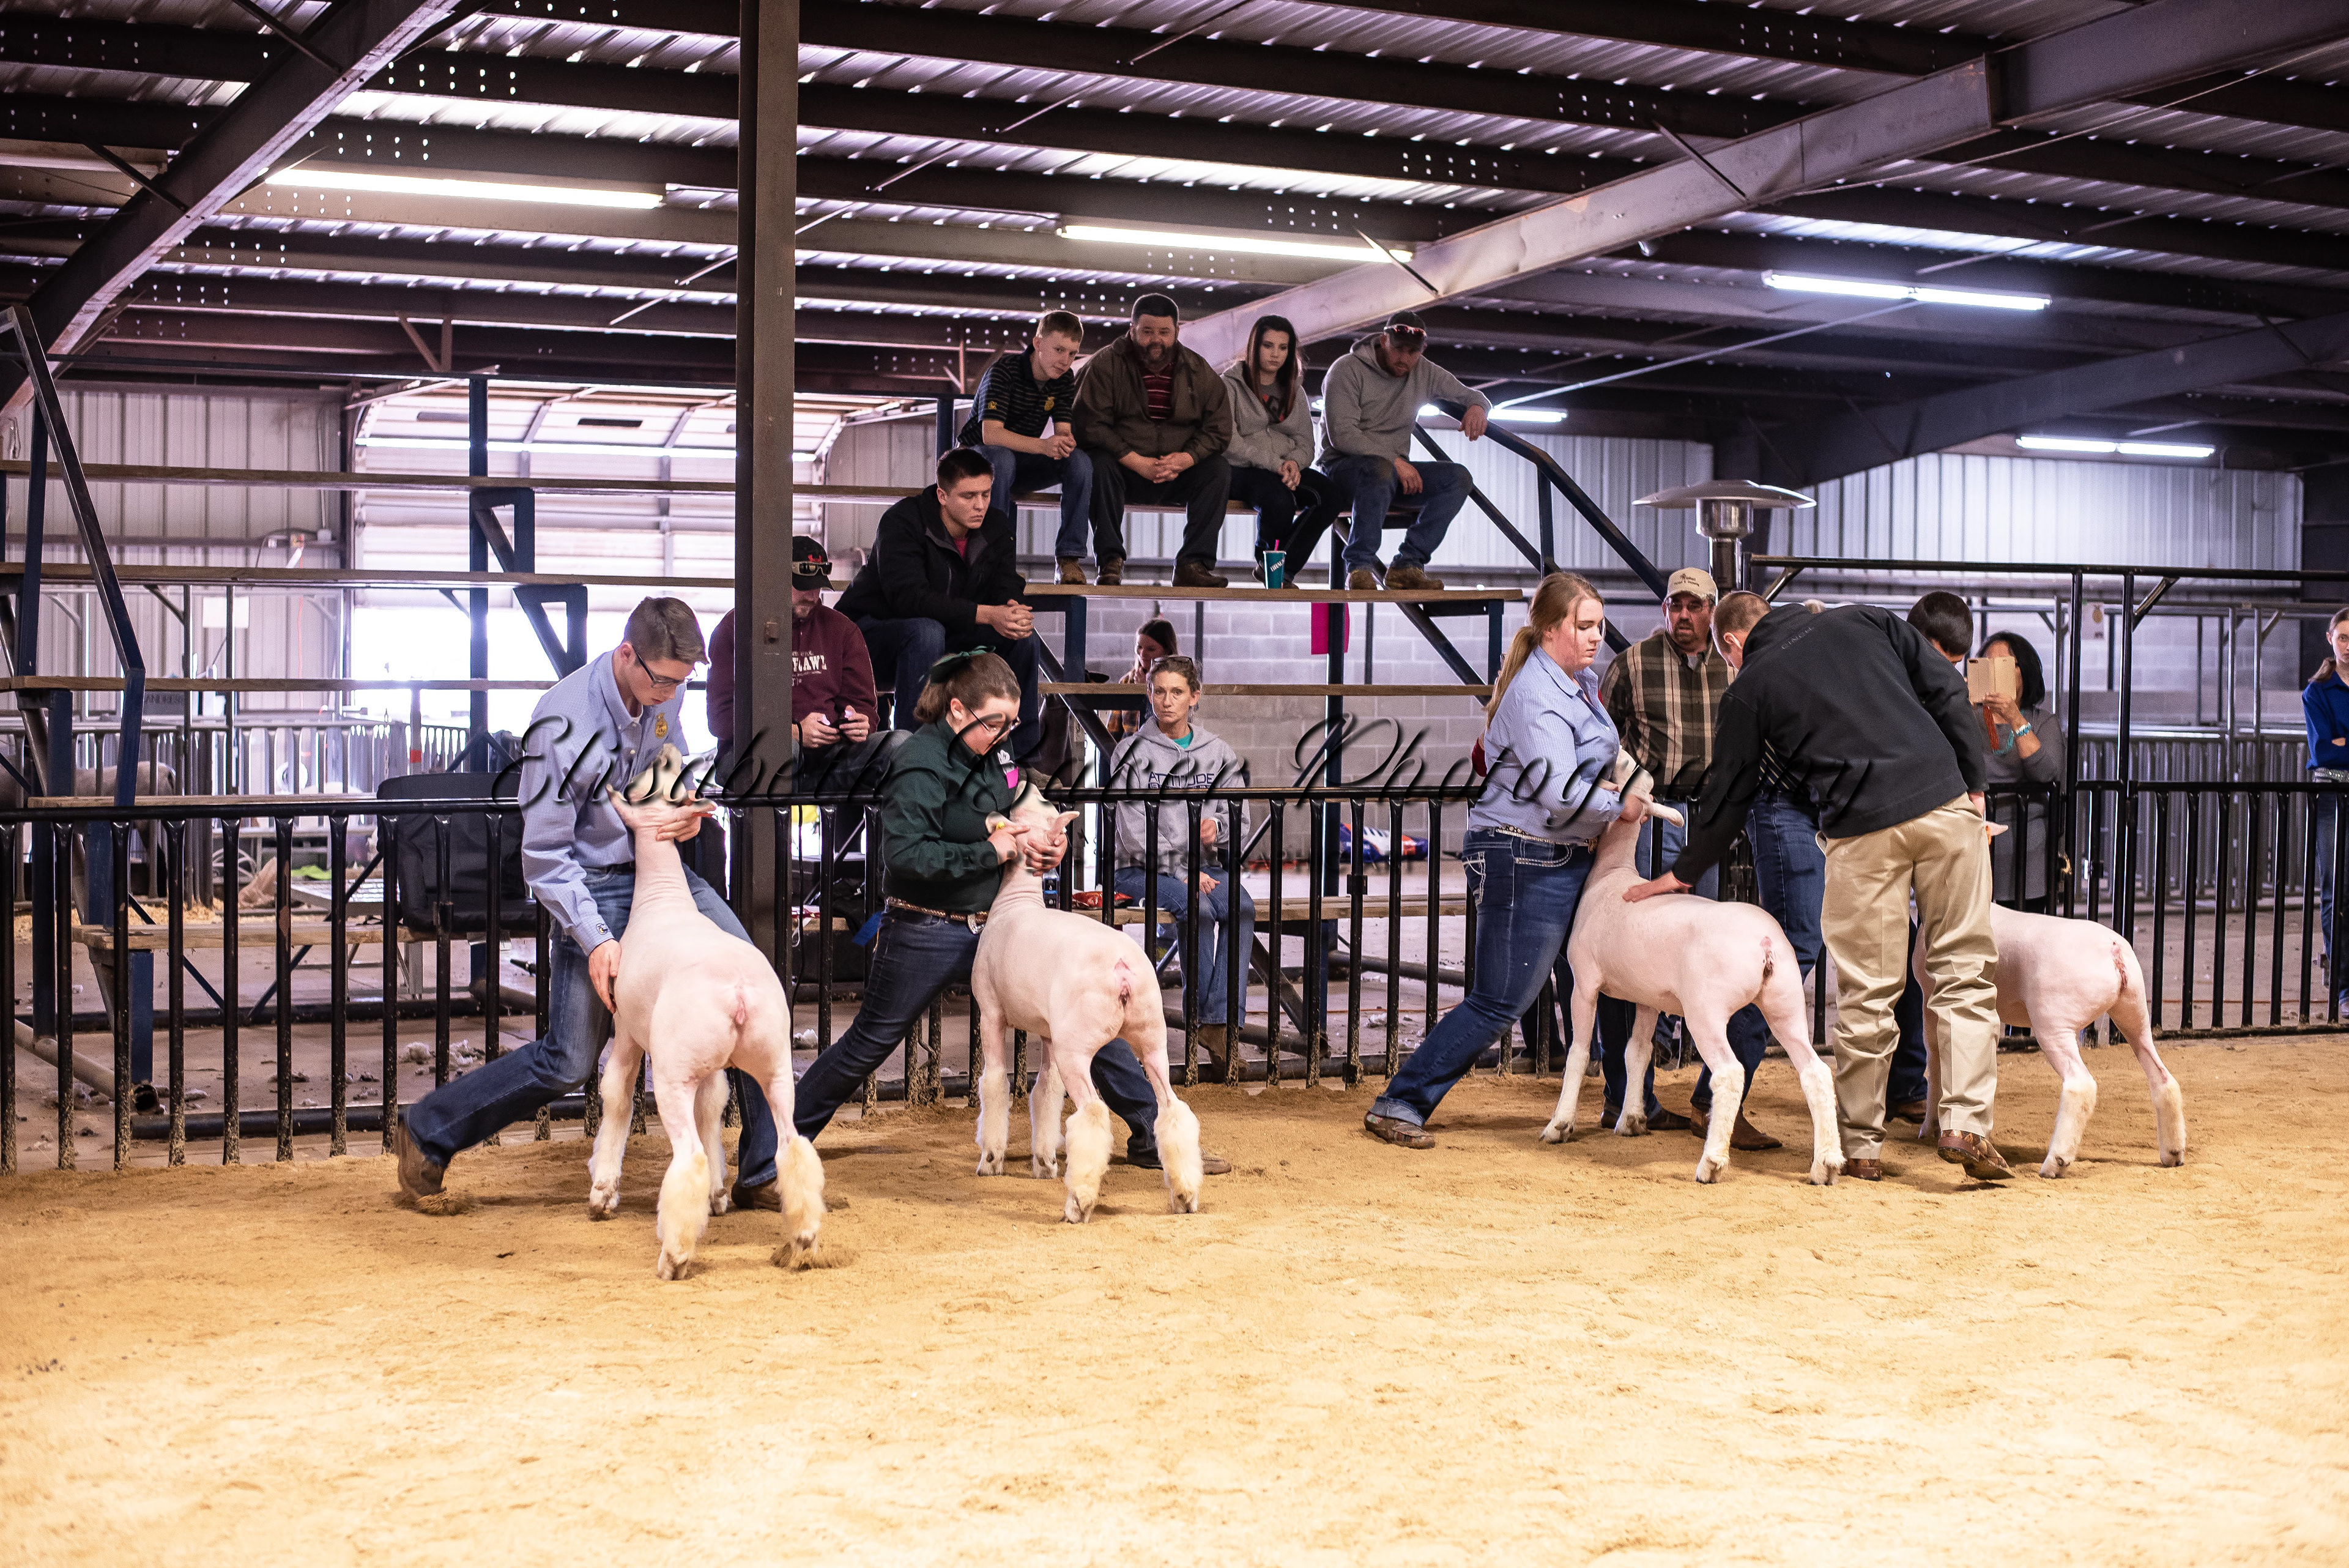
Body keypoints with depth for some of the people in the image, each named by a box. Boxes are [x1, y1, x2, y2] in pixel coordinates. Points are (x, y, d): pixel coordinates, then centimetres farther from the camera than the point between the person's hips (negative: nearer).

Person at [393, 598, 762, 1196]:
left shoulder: (666, 693, -6)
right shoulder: (564, 724, -26)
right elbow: (545, 855, -20)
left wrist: (687, 811, -9)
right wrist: (595, 939, -26)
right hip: (594, 883, -6)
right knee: (568, 1063, -5)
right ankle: (428, 1132, 14)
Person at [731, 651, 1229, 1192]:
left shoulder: (992, 755, 5)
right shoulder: (921, 766, -17)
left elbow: (1022, 817, 21)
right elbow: (906, 856, -28)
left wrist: (1051, 841, -1)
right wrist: (989, 850, -22)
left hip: (994, 926, 7)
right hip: (926, 937, -7)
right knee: (865, 1049, -1)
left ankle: (1152, 1136, 19)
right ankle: (760, 1169, 10)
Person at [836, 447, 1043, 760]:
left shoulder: (996, 525, -4)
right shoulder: (902, 522, -24)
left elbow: (1006, 588, -5)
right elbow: (909, 597, -35)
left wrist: (1014, 611, -33)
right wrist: (987, 614, -44)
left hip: (947, 631, 6)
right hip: (873, 627, -6)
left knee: (1022, 633, -15)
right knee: (926, 631, -39)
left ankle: (1026, 754, -8)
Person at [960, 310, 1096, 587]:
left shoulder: (1065, 379, -2)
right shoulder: (1004, 371, -21)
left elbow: (1064, 430, -9)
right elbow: (991, 433, -33)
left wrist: (1064, 441, -37)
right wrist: (1043, 445, -47)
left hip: (1023, 462, 5)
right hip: (976, 456, -5)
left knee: (1081, 462, -21)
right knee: (1001, 458, -40)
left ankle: (1070, 556, -21)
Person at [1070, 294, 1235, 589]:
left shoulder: (1199, 371, 5)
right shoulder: (1105, 365, -4)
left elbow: (1218, 428, 2)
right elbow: (1090, 426, -14)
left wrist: (1185, 459, -17)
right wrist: (1138, 462, -23)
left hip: (1179, 473, 3)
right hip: (1122, 469, -3)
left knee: (1219, 470, -21)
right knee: (1099, 464, -33)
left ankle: (1193, 564, -24)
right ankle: (1111, 561, -29)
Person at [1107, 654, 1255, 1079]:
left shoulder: (1217, 752, 11)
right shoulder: (1133, 752, -1)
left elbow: (1237, 815, 12)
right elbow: (1135, 830, -8)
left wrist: (1217, 827, -13)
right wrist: (1184, 873, -16)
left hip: (1203, 866, 3)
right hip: (1143, 869, -3)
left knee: (1242, 907, -27)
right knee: (1196, 908, -32)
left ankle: (1219, 1023, -30)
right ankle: (1203, 1016, -20)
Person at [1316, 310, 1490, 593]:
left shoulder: (1425, 373, 7)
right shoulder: (1348, 370, -10)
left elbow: (1472, 395, 17)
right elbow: (1342, 435, -19)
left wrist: (1477, 407, -10)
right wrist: (1395, 461, -27)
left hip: (1395, 468, 6)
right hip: (1343, 467, -6)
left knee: (1458, 477, -18)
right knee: (1380, 470, -41)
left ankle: (1407, 564, -23)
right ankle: (1359, 566, -33)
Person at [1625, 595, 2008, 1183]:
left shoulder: (1749, 688, 12)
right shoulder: (1865, 621, 18)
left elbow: (1728, 793, 18)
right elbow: (1947, 691, 10)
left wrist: (1683, 874, 30)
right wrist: (1973, 785, 13)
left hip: (1863, 829, -2)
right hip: (1945, 805, 2)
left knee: (1866, 993, 6)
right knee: (1966, 969, 7)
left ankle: (1861, 1145, 14)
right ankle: (1966, 1124, -2)